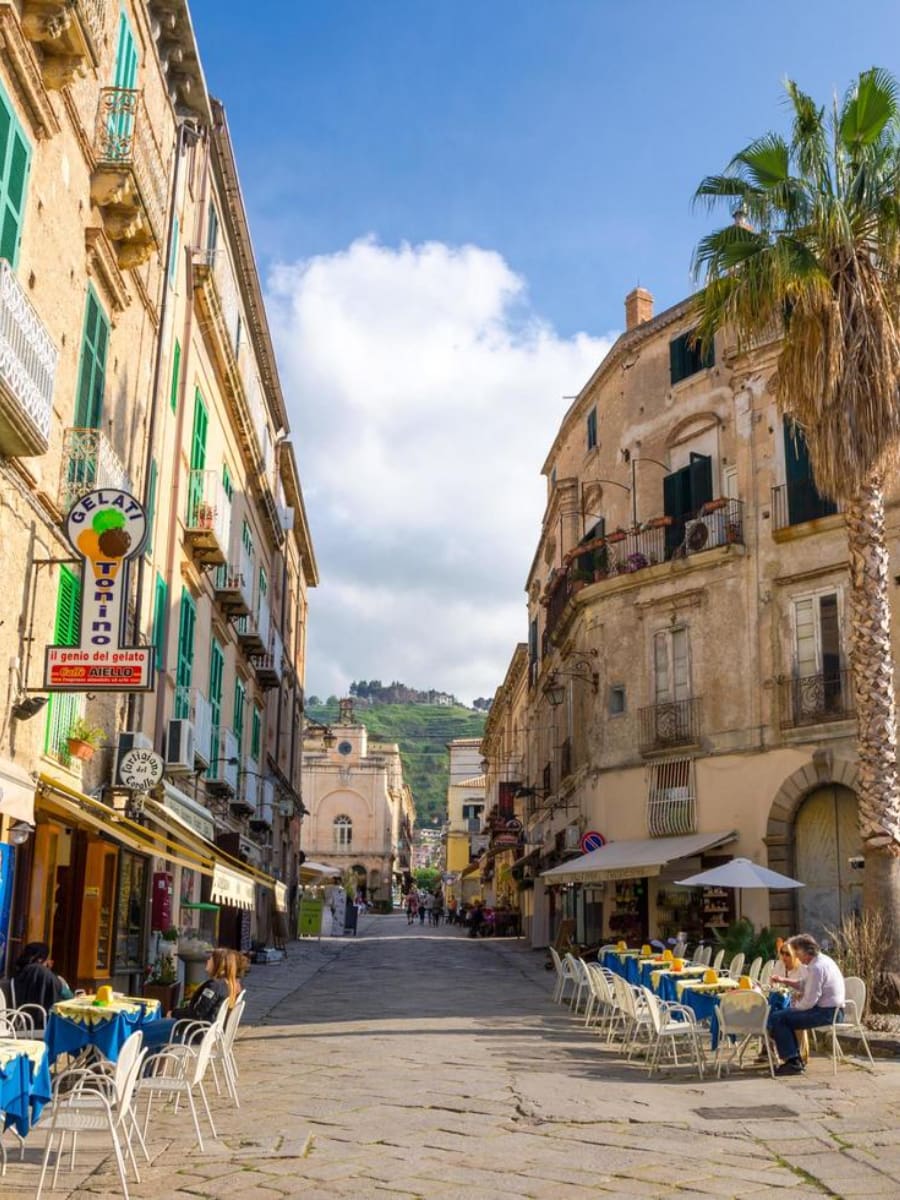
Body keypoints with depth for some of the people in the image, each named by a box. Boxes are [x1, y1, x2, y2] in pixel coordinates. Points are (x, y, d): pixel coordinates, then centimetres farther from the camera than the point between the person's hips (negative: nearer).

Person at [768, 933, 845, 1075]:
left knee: (776, 1019, -11)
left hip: (826, 1013, -11)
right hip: (831, 1010, 11)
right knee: (786, 1015, 23)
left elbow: (808, 1002, -22)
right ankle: (795, 1058, 24)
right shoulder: (822, 960, 12)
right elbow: (804, 985, 25)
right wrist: (784, 981, 15)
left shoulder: (816, 968, -21)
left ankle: (793, 1063, -7)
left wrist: (795, 1005, -3)